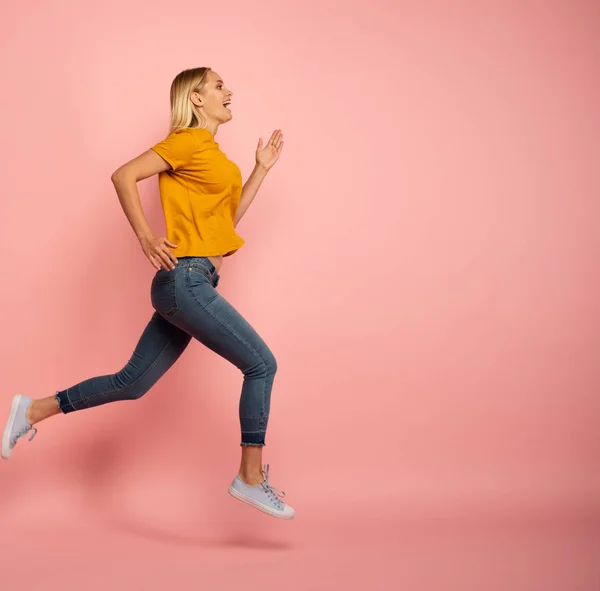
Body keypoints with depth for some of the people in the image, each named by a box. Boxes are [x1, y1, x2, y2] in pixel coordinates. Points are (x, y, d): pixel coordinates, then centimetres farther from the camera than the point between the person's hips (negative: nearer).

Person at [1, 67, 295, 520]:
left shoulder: (212, 153, 21)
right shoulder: (188, 141, -6)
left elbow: (230, 216, 21)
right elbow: (124, 175, -12)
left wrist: (262, 167, 19)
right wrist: (145, 237, -15)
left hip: (191, 284, 9)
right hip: (185, 279, -9)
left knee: (132, 383, 13)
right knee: (261, 364, -7)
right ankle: (251, 477, 2)